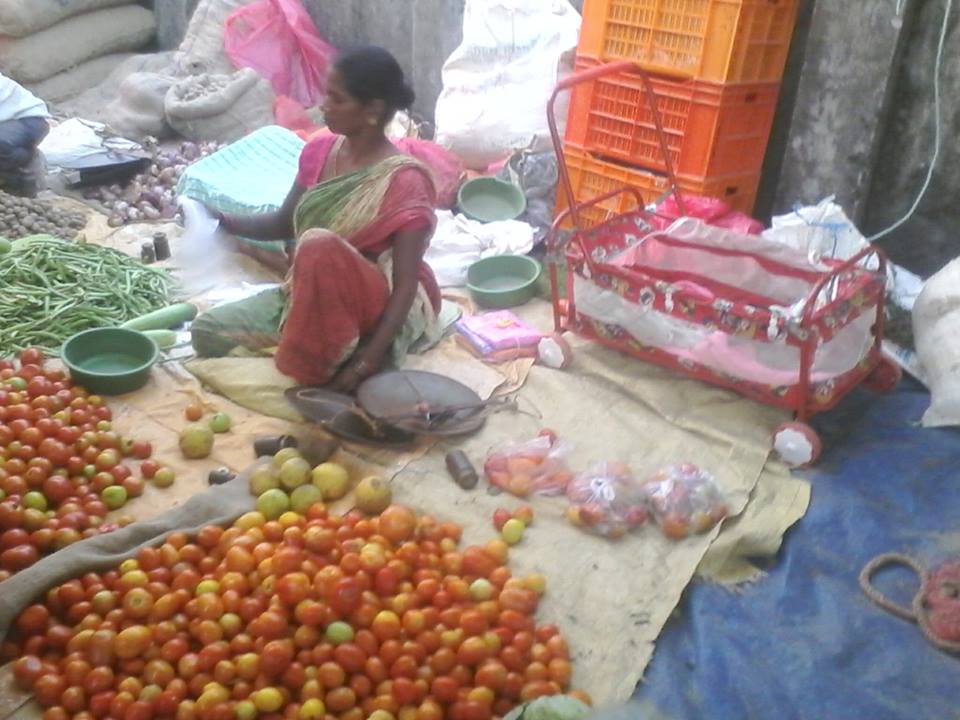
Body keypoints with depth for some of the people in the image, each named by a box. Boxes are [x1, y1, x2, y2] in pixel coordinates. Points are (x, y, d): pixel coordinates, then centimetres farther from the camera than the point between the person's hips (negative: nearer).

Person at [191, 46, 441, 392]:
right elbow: (284, 223, 13)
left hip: (377, 306, -6)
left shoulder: (404, 182, -20)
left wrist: (368, 361, -32)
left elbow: (406, 285, -22)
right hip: (308, 295, 7)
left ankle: (328, 364, -17)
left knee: (318, 245, -37)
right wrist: (224, 219, -4)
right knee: (208, 332, -7)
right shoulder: (320, 151, 0)